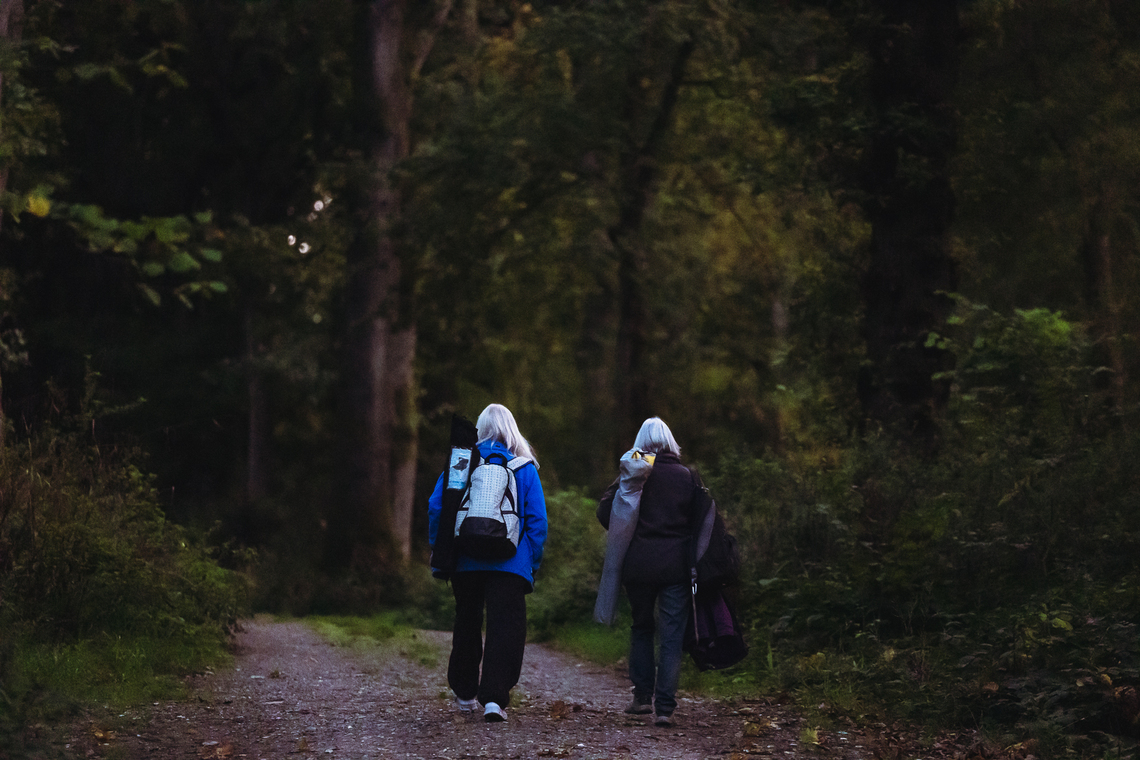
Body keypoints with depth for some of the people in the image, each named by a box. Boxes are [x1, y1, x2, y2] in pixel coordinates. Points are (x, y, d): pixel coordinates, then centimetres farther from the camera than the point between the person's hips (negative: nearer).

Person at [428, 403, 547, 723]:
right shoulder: (525, 468, 0)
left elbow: (436, 508, 1)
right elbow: (538, 520, -3)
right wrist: (533, 564, 3)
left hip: (465, 562, 2)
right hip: (510, 565, -2)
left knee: (467, 624, 18)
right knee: (505, 629, -3)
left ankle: (465, 693, 29)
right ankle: (494, 698, -17)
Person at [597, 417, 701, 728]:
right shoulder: (687, 476, 1)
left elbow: (605, 511, -6)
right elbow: (700, 520, 1)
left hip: (638, 564, 0)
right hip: (676, 565, 0)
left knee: (641, 627, 18)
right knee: (672, 635, 1)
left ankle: (642, 696, 20)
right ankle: (664, 707, -7)